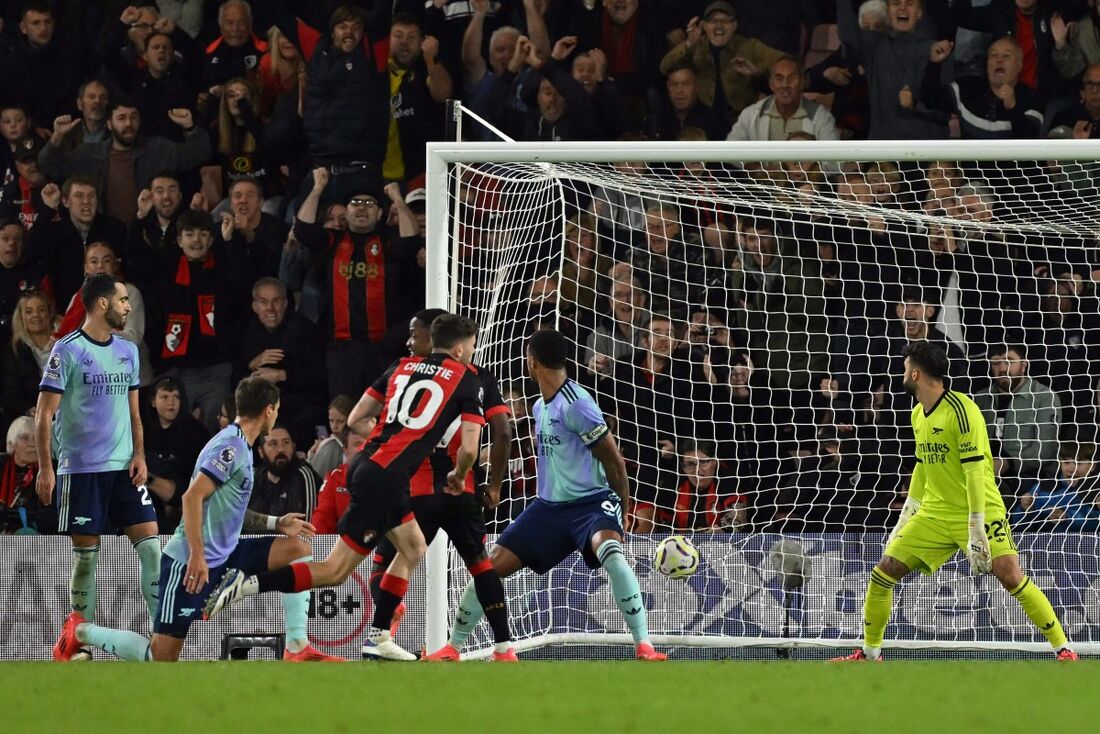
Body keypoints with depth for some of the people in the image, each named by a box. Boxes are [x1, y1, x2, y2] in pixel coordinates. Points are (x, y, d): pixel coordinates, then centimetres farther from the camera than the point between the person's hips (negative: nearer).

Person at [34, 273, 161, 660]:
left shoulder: (128, 351, 12)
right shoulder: (68, 351, -7)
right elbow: (44, 414, -6)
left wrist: (140, 455, 4)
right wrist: (45, 469, -13)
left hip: (125, 468, 5)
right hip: (81, 469, -5)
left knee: (150, 543, -5)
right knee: (85, 553, 0)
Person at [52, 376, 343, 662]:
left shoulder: (239, 446, 15)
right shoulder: (231, 446, -15)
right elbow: (193, 497, -25)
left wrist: (276, 523, 16)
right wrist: (197, 555, -29)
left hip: (222, 554, 10)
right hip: (191, 561, -10)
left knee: (297, 548, 1)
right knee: (162, 657, -11)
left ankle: (297, 648, -2)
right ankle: (81, 632, 9)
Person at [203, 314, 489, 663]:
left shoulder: (402, 366, 18)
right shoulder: (466, 379, 0)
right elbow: (469, 448, -5)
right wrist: (458, 477, 16)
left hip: (365, 464, 8)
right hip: (386, 478, -8)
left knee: (414, 550, 23)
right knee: (335, 571, -7)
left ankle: (379, 636, 20)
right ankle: (246, 583, -19)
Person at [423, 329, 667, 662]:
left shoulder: (575, 404, -17)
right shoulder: (540, 406, 9)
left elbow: (614, 461, -13)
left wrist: (623, 507, -6)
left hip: (591, 501, -8)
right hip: (549, 506, 8)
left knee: (610, 552, -37)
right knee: (491, 566, 0)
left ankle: (644, 646, -33)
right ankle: (453, 647, 15)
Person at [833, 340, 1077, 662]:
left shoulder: (961, 410, -16)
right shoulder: (918, 415, 10)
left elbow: (975, 469, -21)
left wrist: (976, 527, -25)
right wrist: (906, 516, 21)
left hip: (980, 510, -7)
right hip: (935, 512, 7)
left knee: (1010, 576, -21)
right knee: (884, 572, -1)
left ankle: (1063, 648, -10)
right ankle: (870, 652, 14)